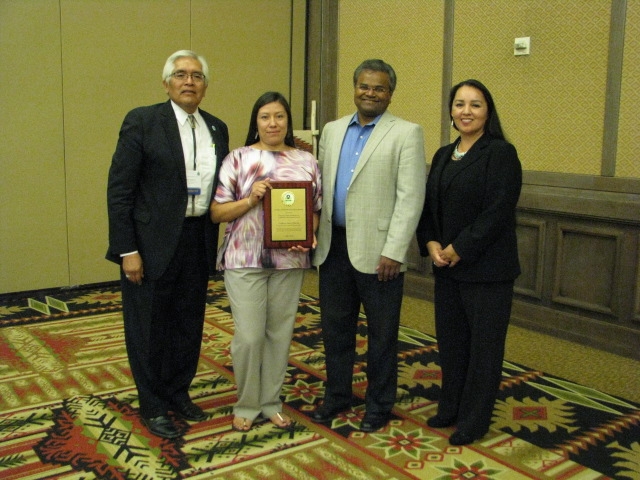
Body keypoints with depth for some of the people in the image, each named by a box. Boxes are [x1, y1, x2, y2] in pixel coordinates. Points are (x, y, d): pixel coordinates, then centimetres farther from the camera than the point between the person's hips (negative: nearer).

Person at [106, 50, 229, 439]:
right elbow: (119, 190, -10)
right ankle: (154, 407, 26)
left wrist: (218, 245, 6)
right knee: (149, 328, 8)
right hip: (152, 242, -5)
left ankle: (179, 393, 36)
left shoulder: (217, 129, 9)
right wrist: (127, 250, -14)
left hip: (198, 241, 5)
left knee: (190, 324, 16)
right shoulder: (142, 121, -7)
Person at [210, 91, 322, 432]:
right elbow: (216, 212, -2)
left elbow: (316, 209, 10)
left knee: (280, 333, 10)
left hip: (289, 260, 3)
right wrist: (250, 200, -17)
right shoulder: (238, 159, 0)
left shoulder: (306, 161, 8)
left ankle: (271, 401, 27)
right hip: (245, 260, -3)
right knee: (248, 336, -2)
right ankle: (246, 404, 19)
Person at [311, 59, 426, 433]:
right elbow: (321, 184, 13)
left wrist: (393, 251, -16)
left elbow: (411, 198, -11)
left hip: (377, 251, -5)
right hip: (334, 246, 5)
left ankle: (380, 405, 25)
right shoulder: (333, 131, 12)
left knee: (382, 333, 8)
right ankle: (337, 395, 33)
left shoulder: (406, 134, -4)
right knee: (335, 327, 15)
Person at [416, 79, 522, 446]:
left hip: (487, 270, -6)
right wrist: (431, 244, -6)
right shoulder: (444, 155, 11)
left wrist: (459, 249, -17)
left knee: (484, 344, 6)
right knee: (450, 340, 14)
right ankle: (451, 409, 31)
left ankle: (474, 421, 20)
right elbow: (429, 205, 11)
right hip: (447, 267, 7)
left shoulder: (501, 153, -10)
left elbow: (498, 211, -17)